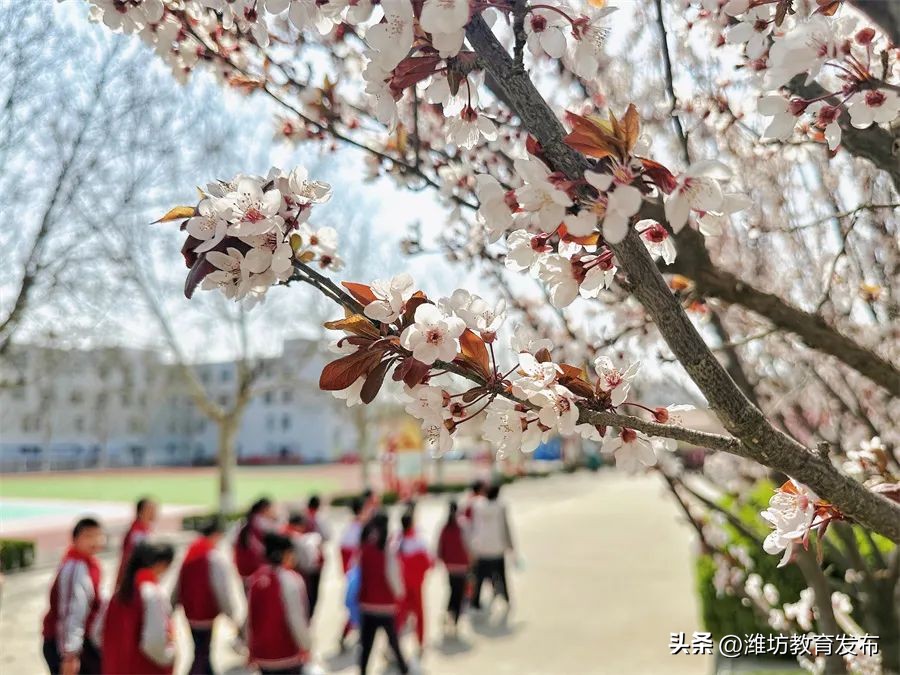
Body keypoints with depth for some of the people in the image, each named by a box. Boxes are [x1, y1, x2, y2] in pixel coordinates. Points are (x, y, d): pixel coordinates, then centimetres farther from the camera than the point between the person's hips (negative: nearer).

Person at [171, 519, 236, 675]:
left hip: (190, 613, 7)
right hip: (206, 615, -7)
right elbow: (222, 590, -19)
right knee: (201, 656, 3)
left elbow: (178, 586, 9)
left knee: (202, 652, 23)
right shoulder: (217, 558, -19)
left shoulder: (189, 552, 3)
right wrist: (231, 615, -10)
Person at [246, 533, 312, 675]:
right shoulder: (290, 580, -19)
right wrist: (305, 645, -7)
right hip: (287, 652, -6)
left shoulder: (256, 578, 1)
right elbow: (296, 617, -19)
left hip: (263, 651, 6)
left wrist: (251, 647, 18)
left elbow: (250, 615, 8)